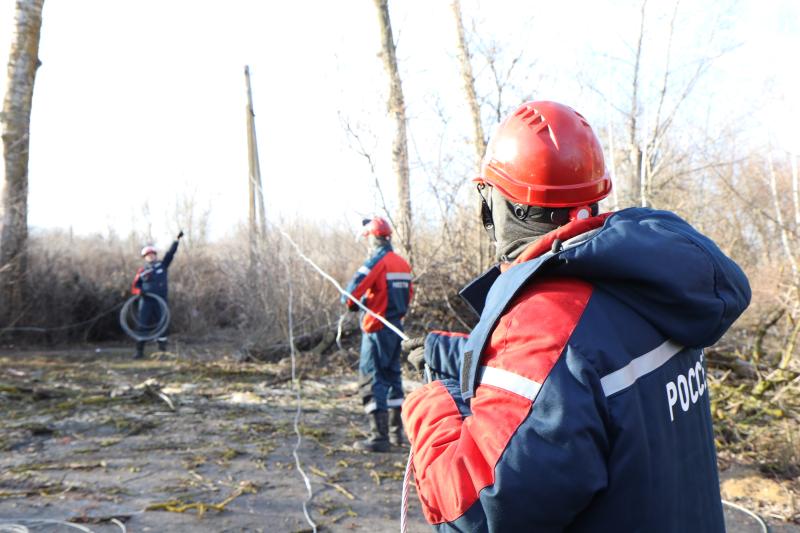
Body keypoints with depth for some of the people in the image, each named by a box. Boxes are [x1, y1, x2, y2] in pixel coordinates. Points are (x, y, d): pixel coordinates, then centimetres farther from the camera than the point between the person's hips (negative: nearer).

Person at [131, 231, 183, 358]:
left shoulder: (162, 265, 7)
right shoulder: (142, 271, 6)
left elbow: (170, 253, -2)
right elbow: (134, 287, 6)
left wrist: (177, 239, -9)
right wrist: (139, 291, -16)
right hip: (146, 301, 0)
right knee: (143, 325, 0)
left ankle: (162, 346, 9)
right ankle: (140, 351, 5)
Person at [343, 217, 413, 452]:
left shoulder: (376, 262, -15)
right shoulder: (403, 264, 9)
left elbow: (352, 292, -18)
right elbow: (408, 294, 16)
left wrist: (352, 302, 2)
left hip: (377, 329, -8)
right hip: (396, 326, 8)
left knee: (371, 380, -3)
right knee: (392, 376, 18)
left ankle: (379, 437, -4)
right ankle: (396, 432, 27)